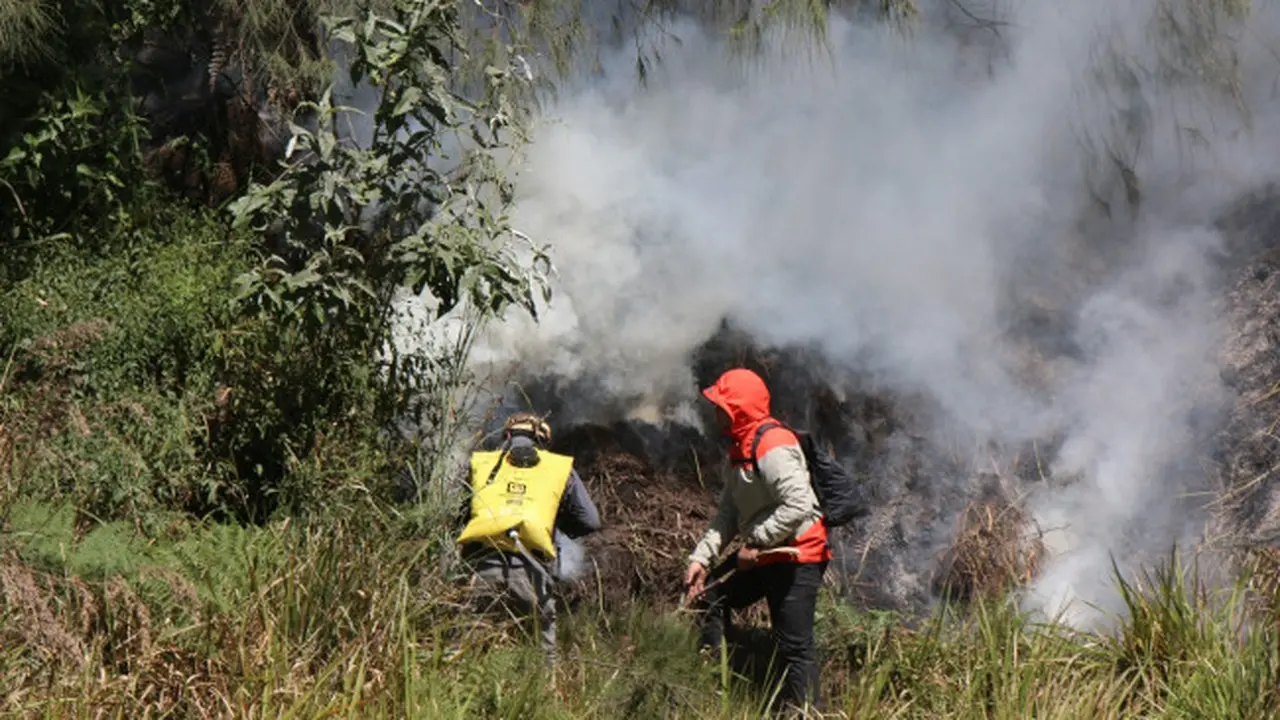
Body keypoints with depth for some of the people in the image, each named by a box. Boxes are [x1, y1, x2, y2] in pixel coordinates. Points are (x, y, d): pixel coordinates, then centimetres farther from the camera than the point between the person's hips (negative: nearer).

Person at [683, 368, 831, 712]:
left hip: (795, 557, -11)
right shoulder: (742, 448, 13)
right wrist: (701, 557, 3)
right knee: (707, 596, 20)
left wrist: (756, 543, -21)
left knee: (795, 646, -9)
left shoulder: (773, 447, -20)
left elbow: (799, 505, -29)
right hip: (763, 555, 11)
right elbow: (728, 512, 13)